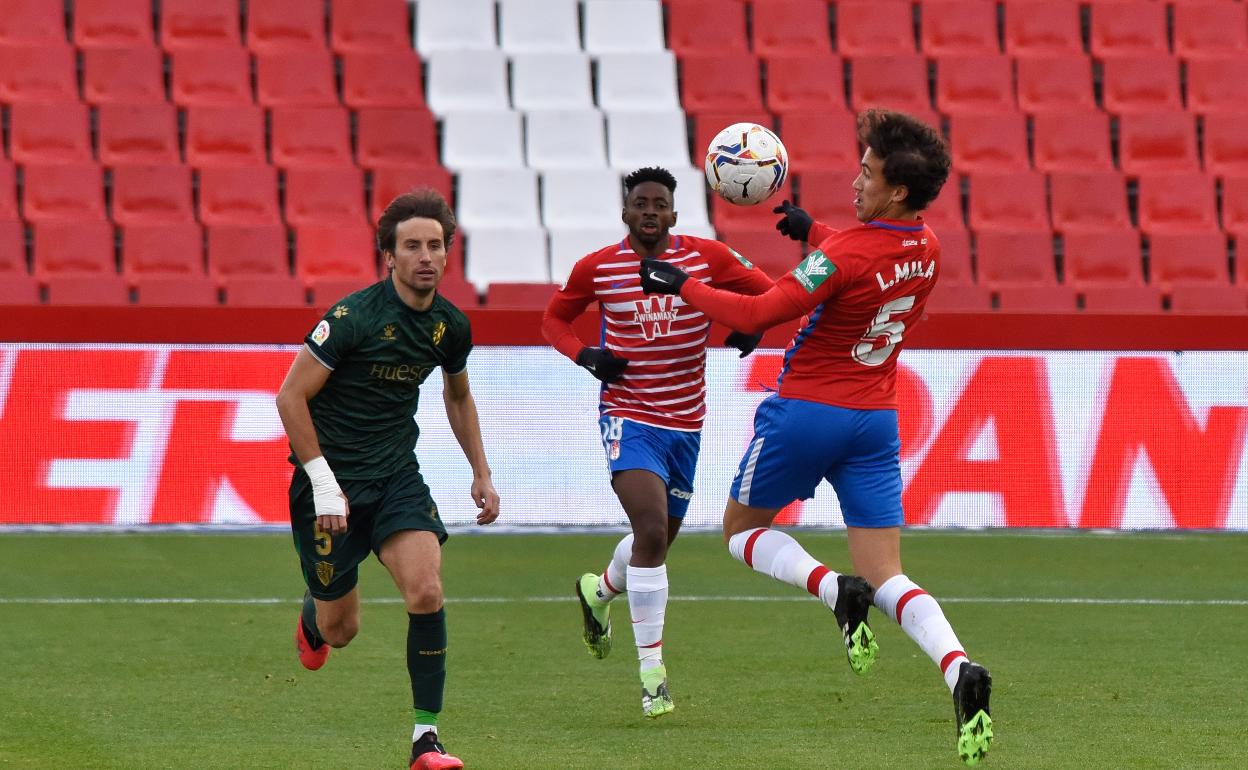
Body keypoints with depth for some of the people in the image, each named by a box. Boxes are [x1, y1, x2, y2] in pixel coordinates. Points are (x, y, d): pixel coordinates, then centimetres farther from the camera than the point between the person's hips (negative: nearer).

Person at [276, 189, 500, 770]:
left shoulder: (451, 325, -1)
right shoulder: (354, 318, -20)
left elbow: (458, 397, 21)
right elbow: (291, 396, -16)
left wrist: (481, 473, 17)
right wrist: (322, 482, -19)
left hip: (397, 476, 4)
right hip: (332, 481, -4)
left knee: (427, 592, -19)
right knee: (341, 629, 5)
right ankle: (313, 617, 45)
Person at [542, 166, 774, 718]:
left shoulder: (706, 258, -3)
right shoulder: (597, 269, -5)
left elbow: (769, 293, 4)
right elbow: (555, 318, 9)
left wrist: (749, 327, -18)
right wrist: (585, 356, -10)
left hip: (685, 423, 4)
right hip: (628, 417, -4)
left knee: (659, 539, 17)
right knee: (651, 533, -21)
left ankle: (599, 591, 52)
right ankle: (651, 671, -14)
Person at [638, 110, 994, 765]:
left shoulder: (846, 253, -21)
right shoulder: (925, 248, 2)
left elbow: (757, 314, -21)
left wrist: (682, 286, -10)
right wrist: (813, 231, 28)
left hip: (807, 410, -6)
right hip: (876, 417, 6)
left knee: (742, 530, 19)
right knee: (887, 580, 3)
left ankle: (835, 589, -10)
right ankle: (960, 670, -25)